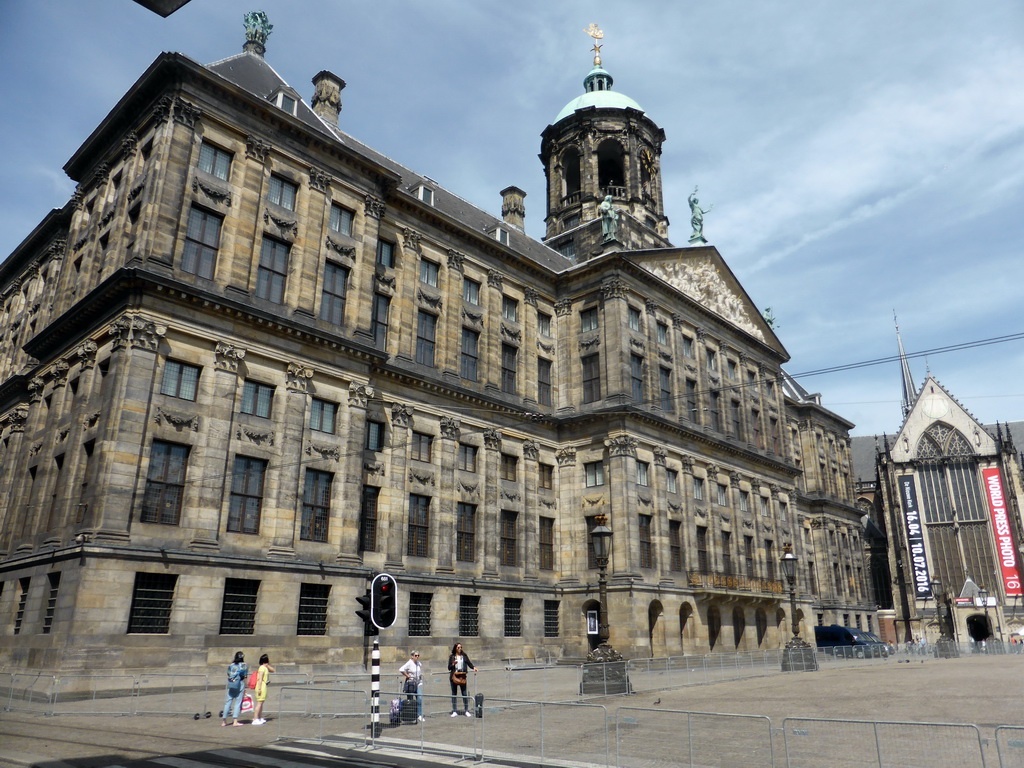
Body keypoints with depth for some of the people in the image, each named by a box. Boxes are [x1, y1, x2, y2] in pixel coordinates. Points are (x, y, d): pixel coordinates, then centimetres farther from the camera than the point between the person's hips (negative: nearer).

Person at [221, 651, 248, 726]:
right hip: (240, 684, -3)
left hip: (231, 685, 3)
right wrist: (245, 688, 5)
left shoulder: (231, 665, 8)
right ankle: (235, 721, -3)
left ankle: (224, 721, 15)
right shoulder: (244, 665, 0)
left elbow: (228, 676, 9)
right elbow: (245, 677, -1)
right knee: (238, 702, 0)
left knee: (228, 702, 11)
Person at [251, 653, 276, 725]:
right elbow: (260, 679, -18)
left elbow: (273, 670, 21)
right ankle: (255, 720, -11)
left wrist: (268, 665, 10)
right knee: (259, 703, -10)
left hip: (264, 686, 10)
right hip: (261, 686, -10)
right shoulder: (262, 668, -13)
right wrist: (259, 689, -22)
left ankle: (260, 718, 22)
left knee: (261, 703, 15)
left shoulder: (266, 668, 15)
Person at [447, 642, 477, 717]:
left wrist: (473, 667, -15)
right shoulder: (452, 657, 4)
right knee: (454, 694, 6)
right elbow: (449, 668, 5)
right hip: (454, 676, 0)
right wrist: (453, 664, -14)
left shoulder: (464, 655, 6)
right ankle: (454, 711, 14)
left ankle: (466, 711, 8)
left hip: (462, 676, 0)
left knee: (464, 693, -1)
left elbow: (469, 663, 3)